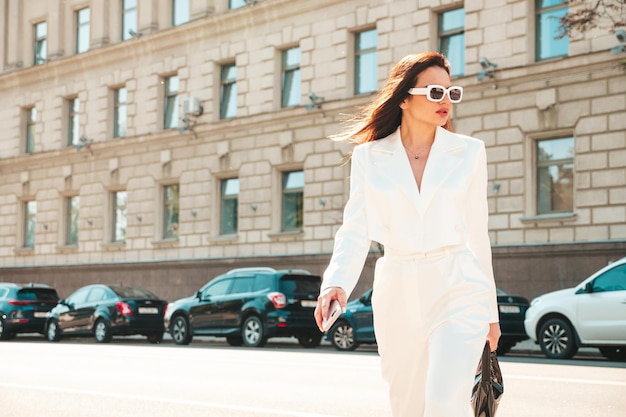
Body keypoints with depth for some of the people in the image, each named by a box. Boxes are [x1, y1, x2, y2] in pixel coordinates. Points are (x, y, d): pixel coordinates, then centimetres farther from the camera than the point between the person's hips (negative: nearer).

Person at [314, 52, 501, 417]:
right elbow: (355, 230, -2)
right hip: (398, 292, 2)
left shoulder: (468, 152, 4)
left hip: (458, 290, -1)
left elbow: (477, 233, 8)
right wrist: (336, 283, -21)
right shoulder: (369, 157, 3)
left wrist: (490, 310, 11)